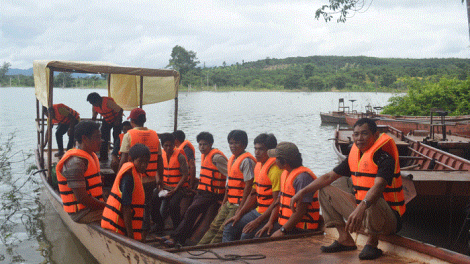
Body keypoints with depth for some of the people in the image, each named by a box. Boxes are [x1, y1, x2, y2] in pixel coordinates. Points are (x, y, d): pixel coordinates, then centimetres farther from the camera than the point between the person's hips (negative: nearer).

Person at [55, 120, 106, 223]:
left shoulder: (92, 156, 17)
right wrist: (107, 206, -15)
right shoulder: (75, 162, -17)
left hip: (92, 206, 10)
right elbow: (82, 197, -21)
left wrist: (105, 203, 7)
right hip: (82, 213, -10)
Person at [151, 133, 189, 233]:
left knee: (173, 204, -31)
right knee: (152, 200, -18)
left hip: (179, 187, -5)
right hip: (165, 186, 5)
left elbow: (185, 176, -12)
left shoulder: (180, 157, -10)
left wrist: (174, 190, -18)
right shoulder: (161, 155, 6)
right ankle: (159, 224, 5)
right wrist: (160, 187, -4)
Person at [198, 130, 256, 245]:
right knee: (215, 226, 8)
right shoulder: (232, 159, 14)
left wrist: (240, 209, -19)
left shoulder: (247, 161, -15)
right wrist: (223, 203, 18)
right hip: (229, 203, 9)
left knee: (223, 230, -9)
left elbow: (248, 186, -18)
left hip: (240, 204, -9)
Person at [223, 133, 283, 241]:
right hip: (258, 211, 9)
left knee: (247, 234, -25)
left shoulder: (274, 169, -18)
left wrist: (257, 221, -21)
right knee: (230, 228, 3)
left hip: (270, 215, -9)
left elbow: (277, 201, -21)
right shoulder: (258, 166, 11)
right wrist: (239, 214, 11)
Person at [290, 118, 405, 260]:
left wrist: (361, 208, -54)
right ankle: (345, 239, 4)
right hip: (360, 210, 8)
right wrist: (303, 191, -2)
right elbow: (329, 176, 8)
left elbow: (378, 186, -37)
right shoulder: (355, 155, 5)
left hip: (389, 220, -8)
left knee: (373, 202, -42)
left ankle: (372, 242, -13)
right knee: (325, 191, 8)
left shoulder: (384, 157, -19)